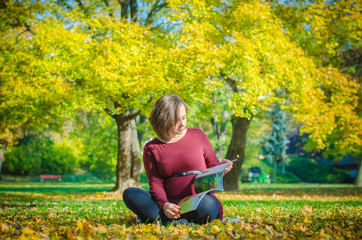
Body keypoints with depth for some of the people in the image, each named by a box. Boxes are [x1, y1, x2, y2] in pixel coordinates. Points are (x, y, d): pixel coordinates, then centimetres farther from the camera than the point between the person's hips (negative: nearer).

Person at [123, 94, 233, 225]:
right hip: (171, 205, 1)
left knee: (207, 204, -38)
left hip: (200, 201, -1)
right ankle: (173, 221, -32)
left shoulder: (198, 136, 10)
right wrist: (164, 204, -20)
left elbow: (212, 166, 17)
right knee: (129, 194, -20)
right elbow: (155, 182, 0)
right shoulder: (151, 148, 8)